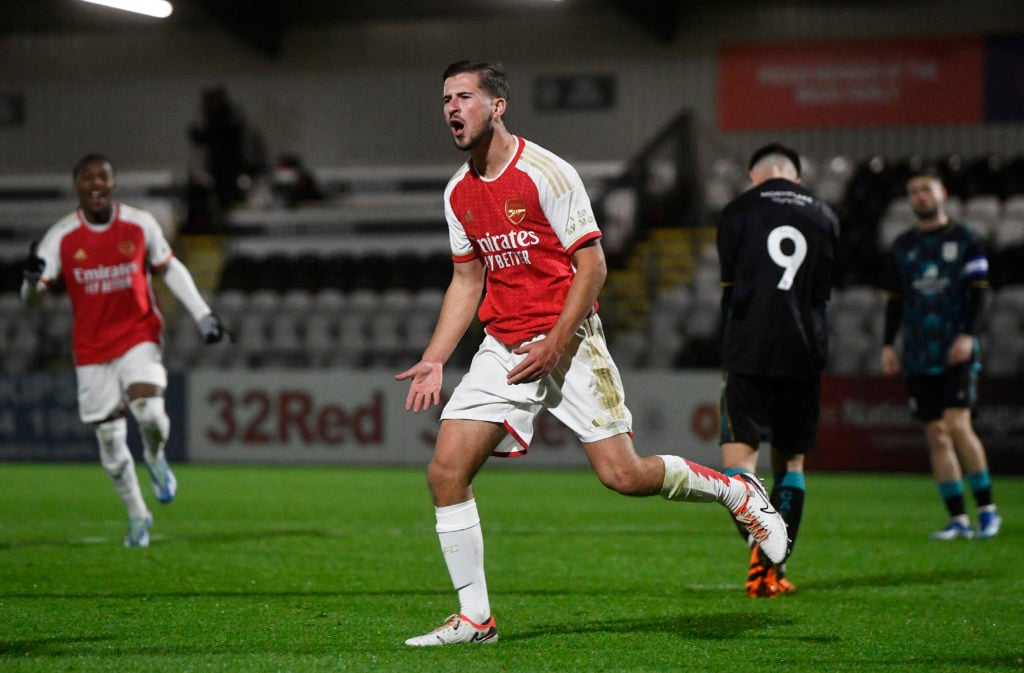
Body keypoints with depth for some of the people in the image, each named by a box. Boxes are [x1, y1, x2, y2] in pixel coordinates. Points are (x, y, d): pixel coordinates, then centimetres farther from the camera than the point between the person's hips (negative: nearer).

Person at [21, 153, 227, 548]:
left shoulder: (140, 225, -4)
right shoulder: (62, 237, -8)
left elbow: (169, 269, 10)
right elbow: (31, 299, -9)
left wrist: (202, 315, 5)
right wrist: (32, 278, -33)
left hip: (138, 336, -1)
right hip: (92, 348, 1)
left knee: (148, 410, -26)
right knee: (109, 440, 2)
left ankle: (155, 458, 9)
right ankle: (137, 516, 24)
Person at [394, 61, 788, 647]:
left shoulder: (546, 173, -11)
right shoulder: (459, 192, 9)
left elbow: (592, 266, -11)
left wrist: (554, 346, -17)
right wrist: (435, 360, 9)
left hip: (567, 342, -6)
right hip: (503, 350, 6)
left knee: (624, 475, -11)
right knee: (446, 470, -8)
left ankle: (736, 491, 17)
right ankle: (476, 618, 1)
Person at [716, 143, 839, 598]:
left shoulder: (738, 212, 3)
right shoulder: (825, 218, 13)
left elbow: (730, 291, 3)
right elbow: (826, 295, 16)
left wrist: (729, 360, 9)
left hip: (750, 355, -3)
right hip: (805, 357, 3)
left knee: (738, 454, -6)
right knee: (790, 461, 13)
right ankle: (776, 569, 11)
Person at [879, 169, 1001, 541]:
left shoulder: (966, 240, 3)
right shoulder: (902, 246, 13)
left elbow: (978, 292, 0)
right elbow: (894, 300, 17)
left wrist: (967, 335, -12)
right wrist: (888, 345, 9)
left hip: (957, 352, -4)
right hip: (918, 355, 4)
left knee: (957, 423, -17)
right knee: (936, 434, 1)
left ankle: (987, 509, -6)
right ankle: (958, 520, 4)